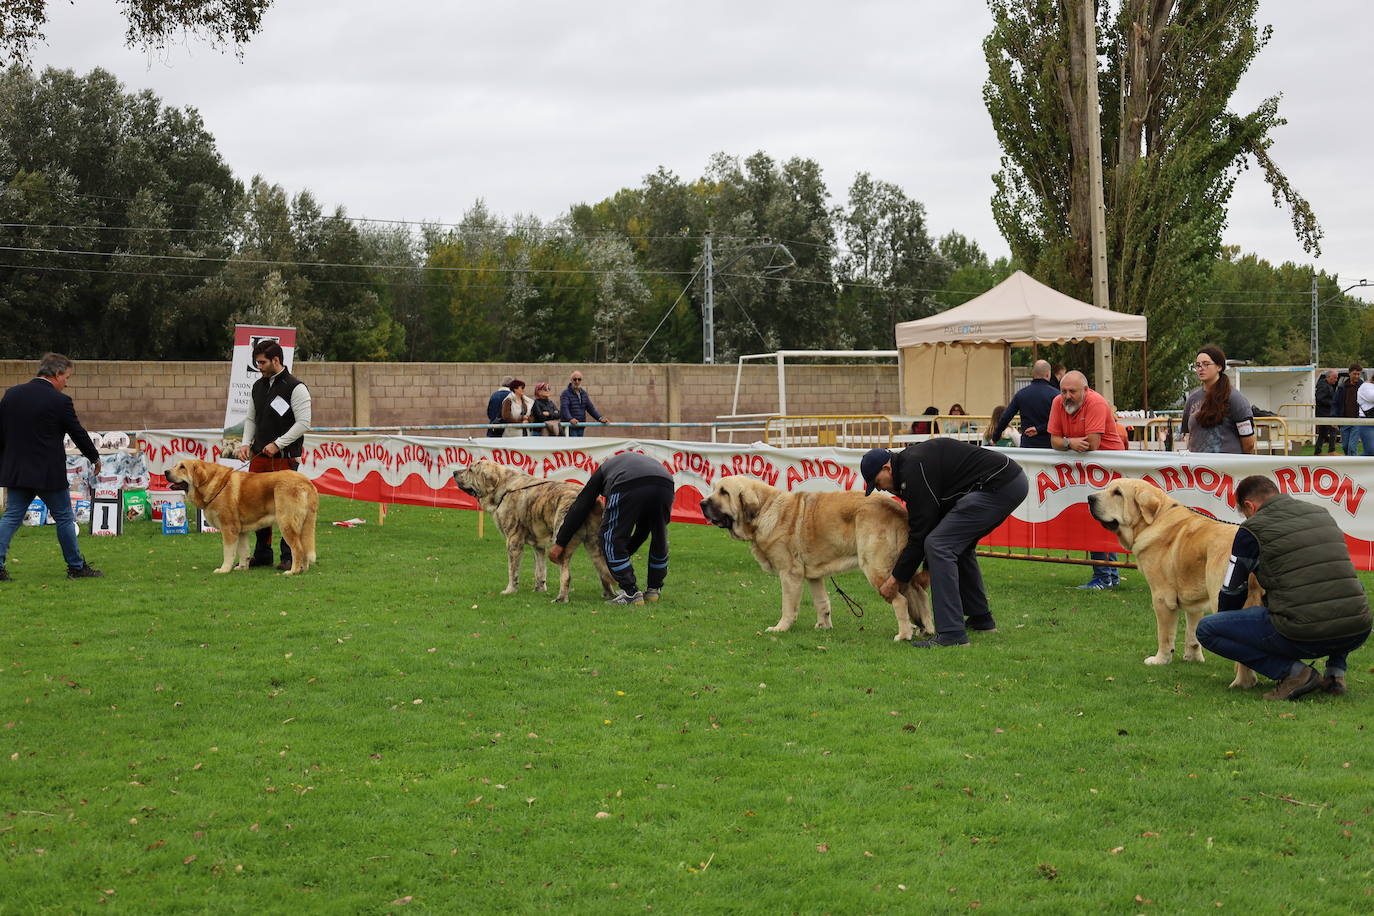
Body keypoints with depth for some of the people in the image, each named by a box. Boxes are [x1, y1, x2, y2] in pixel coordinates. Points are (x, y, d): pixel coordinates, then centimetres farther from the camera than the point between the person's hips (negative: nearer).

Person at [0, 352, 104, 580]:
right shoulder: (59, 401, -12)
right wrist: (95, 458, 12)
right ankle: (76, 567, 15)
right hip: (48, 473, -5)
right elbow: (78, 433, -3)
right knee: (64, 518, 7)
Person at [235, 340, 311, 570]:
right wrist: (246, 443, 4)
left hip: (285, 457, -7)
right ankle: (262, 554, 18)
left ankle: (289, 557, 2)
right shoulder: (258, 387, 14)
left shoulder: (295, 387, -9)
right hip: (259, 456, 7)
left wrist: (277, 444, -17)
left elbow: (303, 423, -14)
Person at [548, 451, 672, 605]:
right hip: (665, 486, 4)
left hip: (628, 489, -4)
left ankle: (630, 593, 10)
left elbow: (580, 506, 30)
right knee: (659, 538, 29)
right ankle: (654, 589, 37)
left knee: (612, 539, 14)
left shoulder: (605, 468, 37)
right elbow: (643, 527, 43)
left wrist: (559, 543, 33)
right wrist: (626, 553, 52)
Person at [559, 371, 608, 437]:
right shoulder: (566, 393, -8)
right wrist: (570, 419, -41)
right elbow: (564, 408, -22)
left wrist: (600, 418, 0)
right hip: (570, 427, -6)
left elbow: (590, 407, 15)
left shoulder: (583, 393, 15)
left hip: (581, 426, 6)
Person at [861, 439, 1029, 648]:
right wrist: (928, 569, 26)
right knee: (958, 544, 26)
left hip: (998, 485, -11)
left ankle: (952, 633, -13)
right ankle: (981, 619, 33)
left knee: (940, 545, -12)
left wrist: (895, 579, -3)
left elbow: (921, 531, -11)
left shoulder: (914, 469, -12)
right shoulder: (912, 461, 20)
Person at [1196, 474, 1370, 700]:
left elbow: (1232, 592, 12)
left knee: (1206, 629, 7)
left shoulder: (1252, 530, 3)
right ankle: (1336, 670, 18)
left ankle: (1293, 672, -3)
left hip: (1303, 636, -6)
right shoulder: (1322, 514, 18)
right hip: (1356, 634, 6)